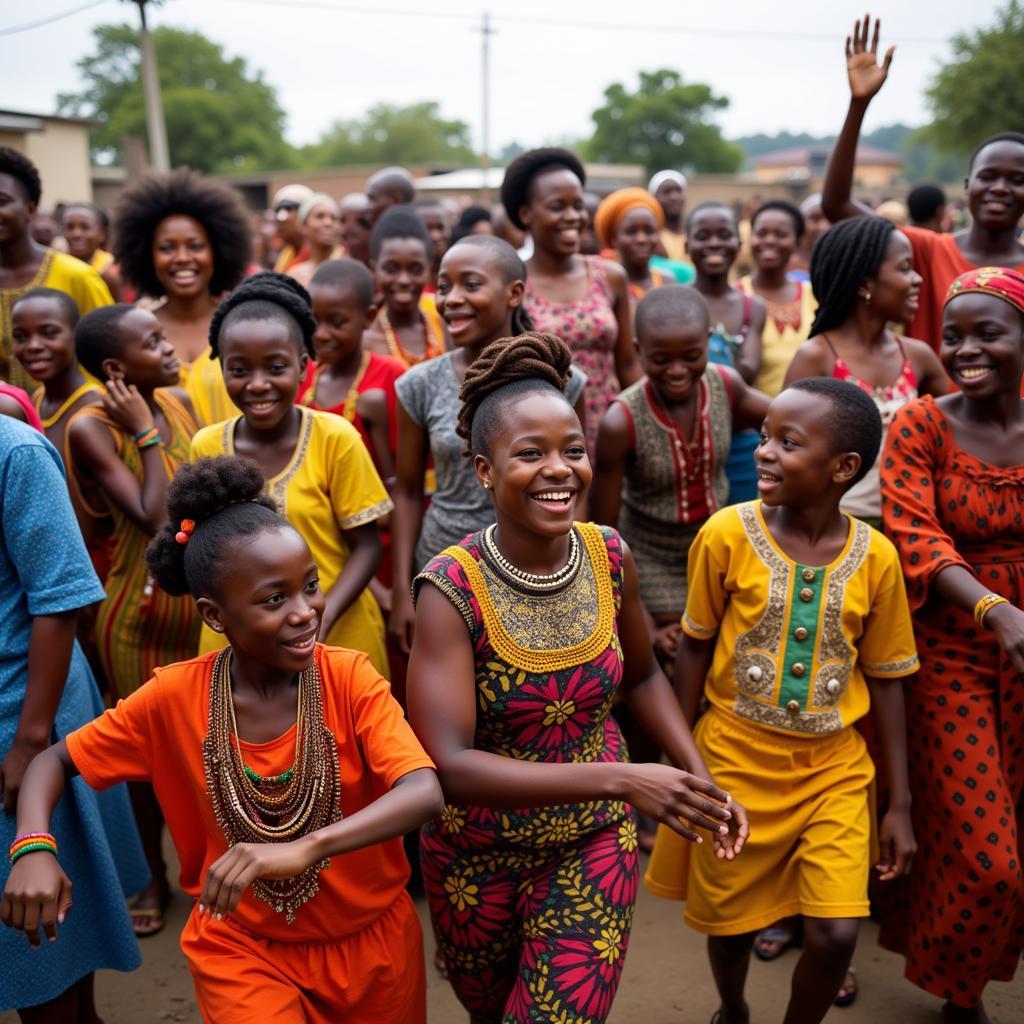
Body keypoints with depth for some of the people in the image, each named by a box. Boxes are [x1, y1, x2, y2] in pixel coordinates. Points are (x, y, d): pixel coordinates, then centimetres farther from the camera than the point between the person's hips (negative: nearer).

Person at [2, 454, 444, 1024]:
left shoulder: (350, 677, -20)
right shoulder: (176, 697, -14)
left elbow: (425, 794, -32)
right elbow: (56, 761, -2)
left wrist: (305, 847, -47)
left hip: (370, 939, 0)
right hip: (240, 946, 0)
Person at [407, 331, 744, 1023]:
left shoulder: (611, 559, -11)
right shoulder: (452, 589, -24)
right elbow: (449, 764, -31)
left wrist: (702, 780, -5)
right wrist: (618, 779, -36)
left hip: (593, 845, 2)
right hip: (477, 855, -1)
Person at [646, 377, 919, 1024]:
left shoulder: (876, 557, -9)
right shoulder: (727, 534, -13)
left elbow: (885, 680, 1)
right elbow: (696, 648, -1)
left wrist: (901, 804, 4)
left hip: (834, 767, 1)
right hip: (736, 760, 0)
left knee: (835, 934, -4)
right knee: (730, 921, 13)